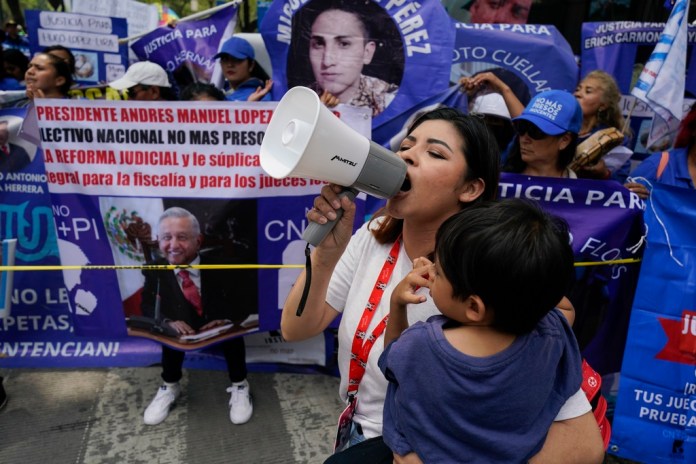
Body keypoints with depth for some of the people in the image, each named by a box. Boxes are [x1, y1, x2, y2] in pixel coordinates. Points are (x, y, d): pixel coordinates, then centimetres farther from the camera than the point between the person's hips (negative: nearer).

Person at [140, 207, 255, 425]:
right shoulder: (154, 271, -14)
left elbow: (247, 298, -15)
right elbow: (147, 306, -4)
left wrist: (228, 319, -34)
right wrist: (168, 321, -26)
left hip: (220, 328, -2)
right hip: (183, 330, 3)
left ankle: (239, 386, -7)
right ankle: (170, 386, 0)